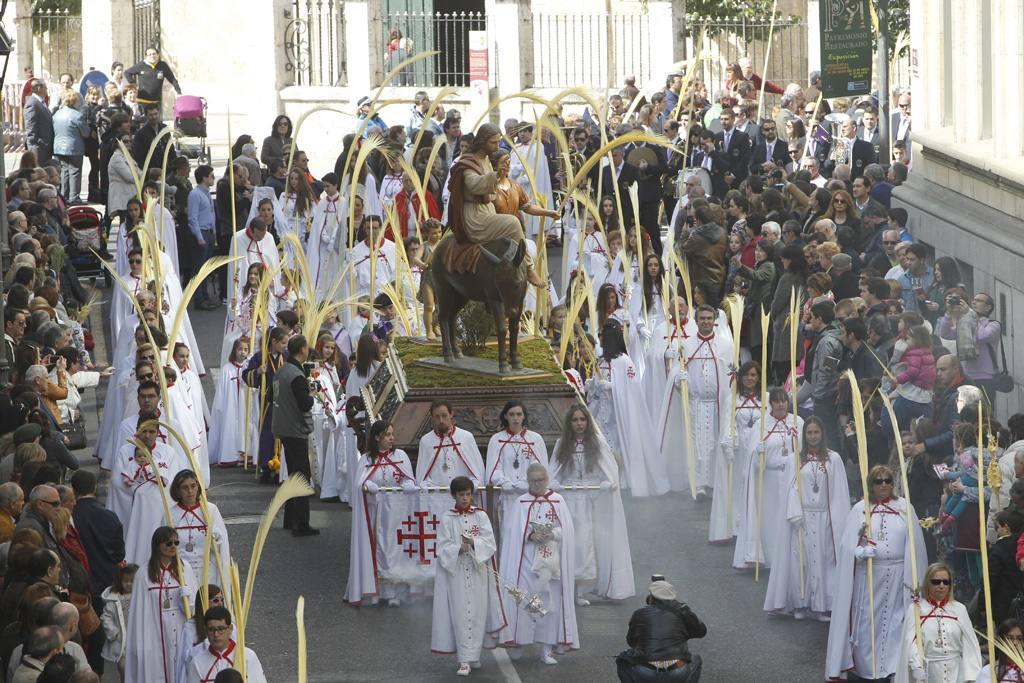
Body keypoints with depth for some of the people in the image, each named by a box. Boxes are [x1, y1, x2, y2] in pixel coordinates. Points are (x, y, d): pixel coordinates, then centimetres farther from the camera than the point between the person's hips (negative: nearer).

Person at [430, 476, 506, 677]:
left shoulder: (481, 516, 3)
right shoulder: (447, 519, 2)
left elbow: (490, 544, -4)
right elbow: (443, 547, -4)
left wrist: (474, 543, -22)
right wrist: (459, 549, -22)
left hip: (478, 572, 1)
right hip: (455, 572, -1)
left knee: (477, 613, 3)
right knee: (461, 614, -5)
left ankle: (473, 655, 17)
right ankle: (465, 660, -6)